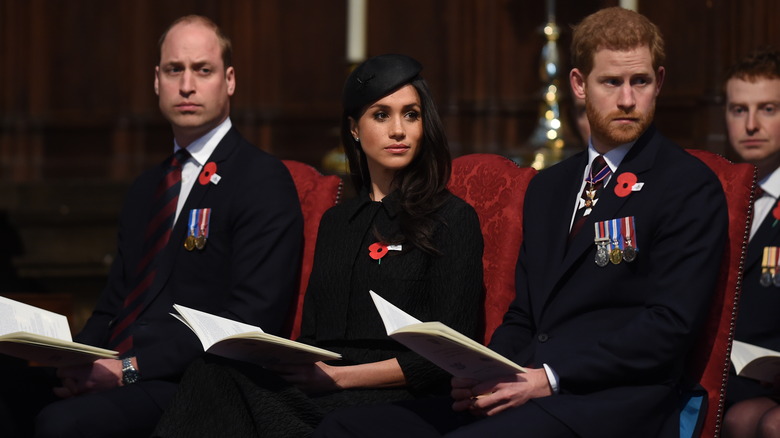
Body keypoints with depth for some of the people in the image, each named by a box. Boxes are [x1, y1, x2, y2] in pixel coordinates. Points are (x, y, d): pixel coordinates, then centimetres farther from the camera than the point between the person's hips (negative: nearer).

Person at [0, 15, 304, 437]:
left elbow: (251, 319, -11)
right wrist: (76, 360, -1)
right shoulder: (145, 189, 25)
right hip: (114, 373, 7)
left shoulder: (264, 180, -1)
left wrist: (132, 368, -17)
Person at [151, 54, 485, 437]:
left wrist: (337, 375, -13)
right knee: (217, 372, -30)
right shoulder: (335, 222, 24)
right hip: (319, 392, 6)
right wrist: (285, 361, -5)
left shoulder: (453, 219, 4)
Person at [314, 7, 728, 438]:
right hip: (522, 390, 7)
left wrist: (549, 378, -15)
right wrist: (482, 375, 2)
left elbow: (669, 325, -9)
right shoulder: (547, 188, 24)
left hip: (612, 403, -7)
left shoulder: (690, 187, 1)